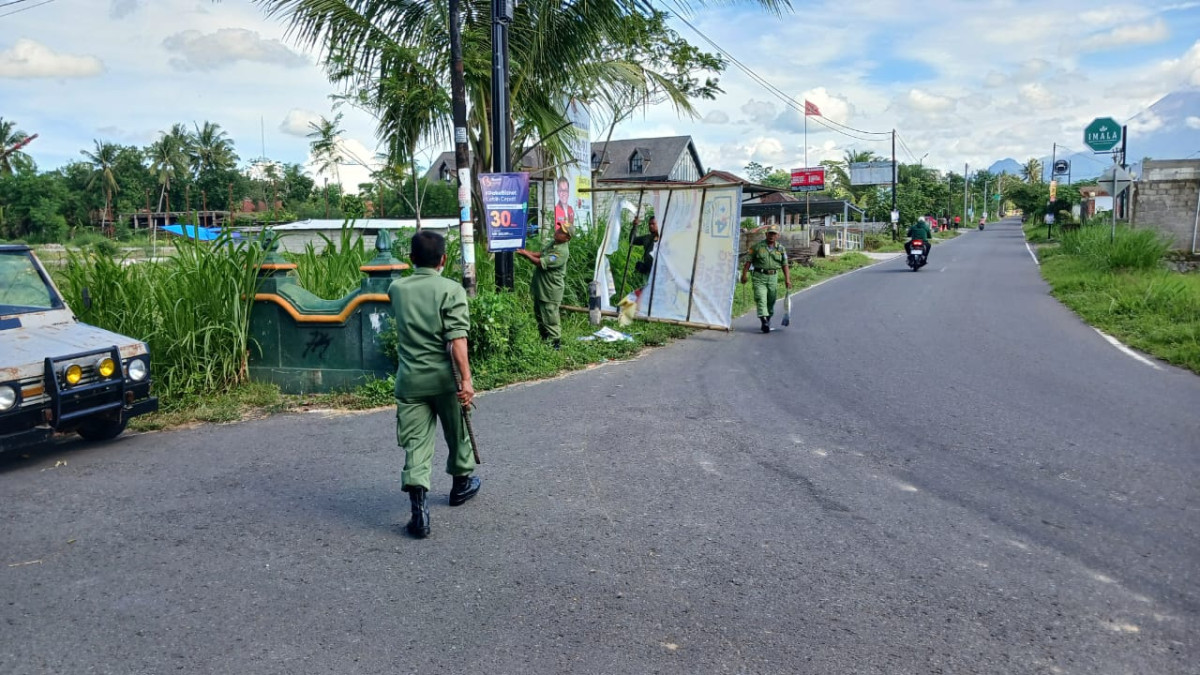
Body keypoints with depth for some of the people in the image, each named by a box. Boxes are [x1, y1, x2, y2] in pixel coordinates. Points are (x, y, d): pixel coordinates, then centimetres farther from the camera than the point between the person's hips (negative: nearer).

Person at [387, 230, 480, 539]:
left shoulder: (396, 289, 3)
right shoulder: (452, 290, -10)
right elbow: (457, 339, -20)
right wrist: (466, 379, -23)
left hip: (410, 379, 2)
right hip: (444, 378, -2)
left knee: (415, 443, 1)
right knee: (457, 433, 20)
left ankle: (419, 508, -12)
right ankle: (461, 483, 41)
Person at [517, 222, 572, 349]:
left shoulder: (562, 252, -26)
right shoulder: (553, 242, 4)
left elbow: (541, 263, -26)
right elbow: (541, 254, 19)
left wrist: (526, 254, -17)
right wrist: (529, 252, 1)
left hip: (550, 290, -10)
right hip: (540, 287, 10)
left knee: (550, 319, -1)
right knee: (539, 315, 22)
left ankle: (555, 342, 13)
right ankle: (544, 339, 38)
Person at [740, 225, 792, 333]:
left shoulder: (781, 249, 8)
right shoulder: (757, 246, 0)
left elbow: (785, 265, 7)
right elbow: (749, 261, 1)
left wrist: (787, 279, -1)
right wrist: (745, 274, -6)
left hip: (773, 277, 3)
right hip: (759, 276, -3)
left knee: (771, 301, 10)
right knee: (761, 299, -13)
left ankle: (768, 319, 26)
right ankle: (764, 321, -20)